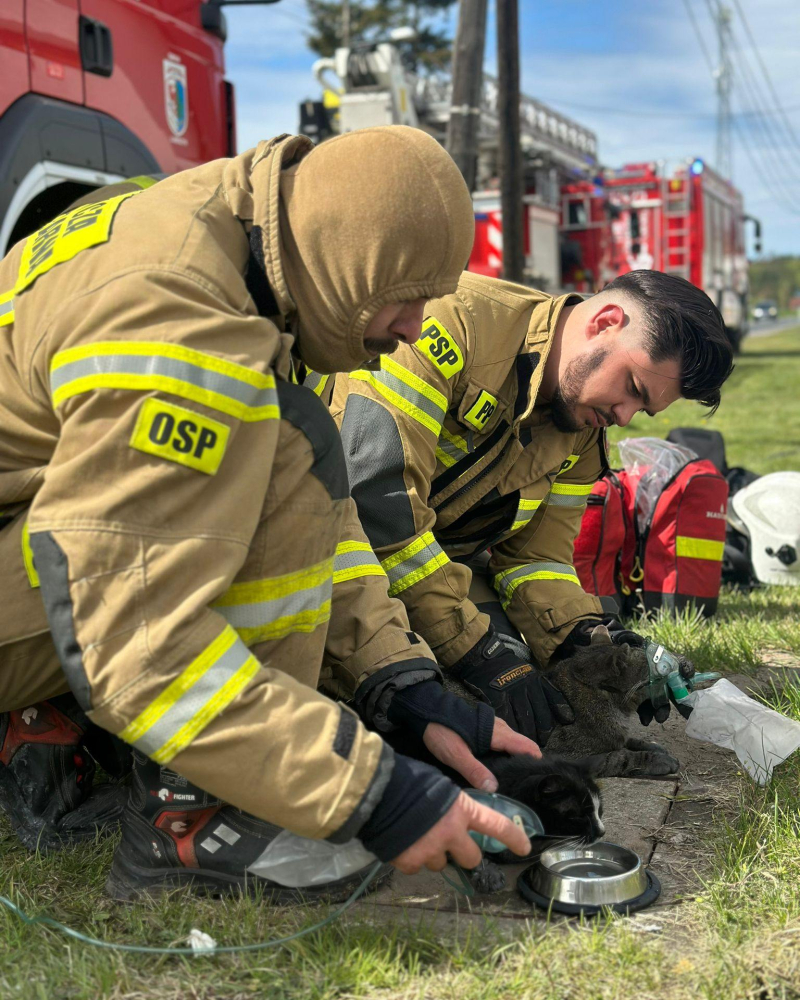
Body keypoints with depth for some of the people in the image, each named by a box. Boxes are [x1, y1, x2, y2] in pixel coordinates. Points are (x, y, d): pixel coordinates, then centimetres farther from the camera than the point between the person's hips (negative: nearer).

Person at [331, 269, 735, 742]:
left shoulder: (583, 432, 1)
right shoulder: (457, 318, -25)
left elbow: (536, 555, 7)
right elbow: (374, 490, -31)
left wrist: (582, 638, -16)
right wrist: (474, 647, -28)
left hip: (443, 562, 7)